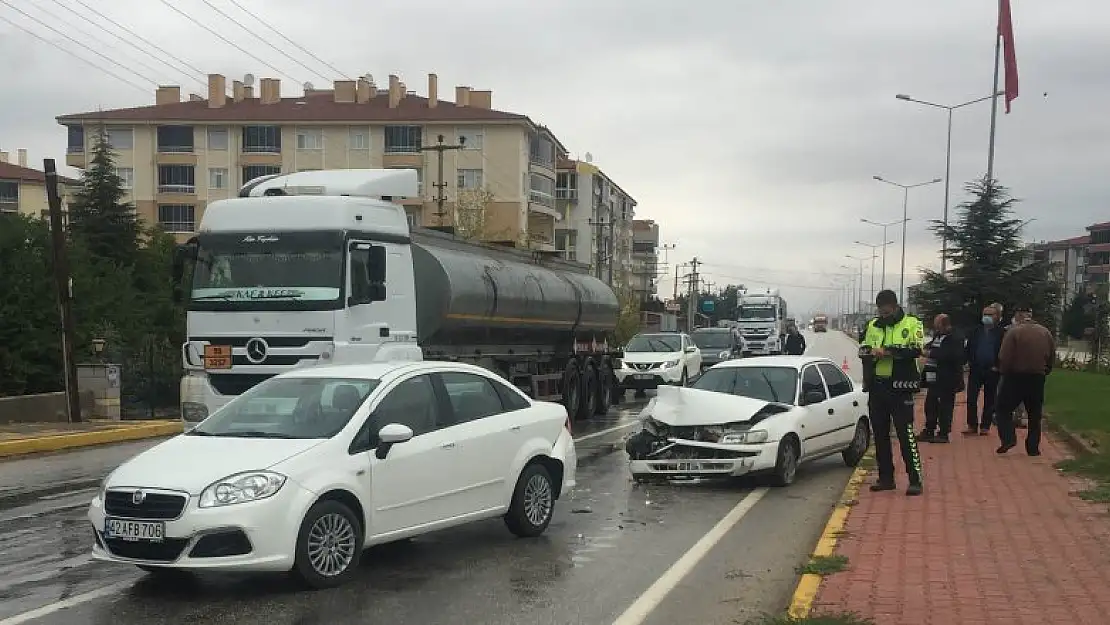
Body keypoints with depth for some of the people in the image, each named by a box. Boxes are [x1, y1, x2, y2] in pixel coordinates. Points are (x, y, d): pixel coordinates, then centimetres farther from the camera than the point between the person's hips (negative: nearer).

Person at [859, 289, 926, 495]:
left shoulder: (912, 324, -2)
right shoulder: (873, 326, 13)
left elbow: (916, 349, -16)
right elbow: (863, 350, 12)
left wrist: (888, 351, -22)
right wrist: (871, 353, -12)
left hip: (900, 387, -6)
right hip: (877, 387, 6)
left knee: (905, 434, -7)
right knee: (880, 434, 11)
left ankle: (915, 480, -2)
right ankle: (886, 478, 20)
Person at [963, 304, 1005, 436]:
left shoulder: (1001, 333, -3)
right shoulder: (976, 331, 8)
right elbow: (968, 348, 11)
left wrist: (997, 366, -11)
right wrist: (969, 363, 0)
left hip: (992, 371, -3)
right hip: (975, 369, 3)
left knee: (989, 400, 5)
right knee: (971, 399, -3)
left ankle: (985, 427, 12)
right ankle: (972, 426, 3)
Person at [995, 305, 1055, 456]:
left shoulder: (1014, 332, -13)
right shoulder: (1045, 333, 3)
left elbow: (1004, 357, -16)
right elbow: (1052, 357, 7)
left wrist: (1003, 372, 0)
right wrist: (1044, 372, 18)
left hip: (1015, 377, -4)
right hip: (1038, 379, 4)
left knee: (1004, 409, 8)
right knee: (1034, 415, 12)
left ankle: (1008, 438, -8)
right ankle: (1033, 447, 14)